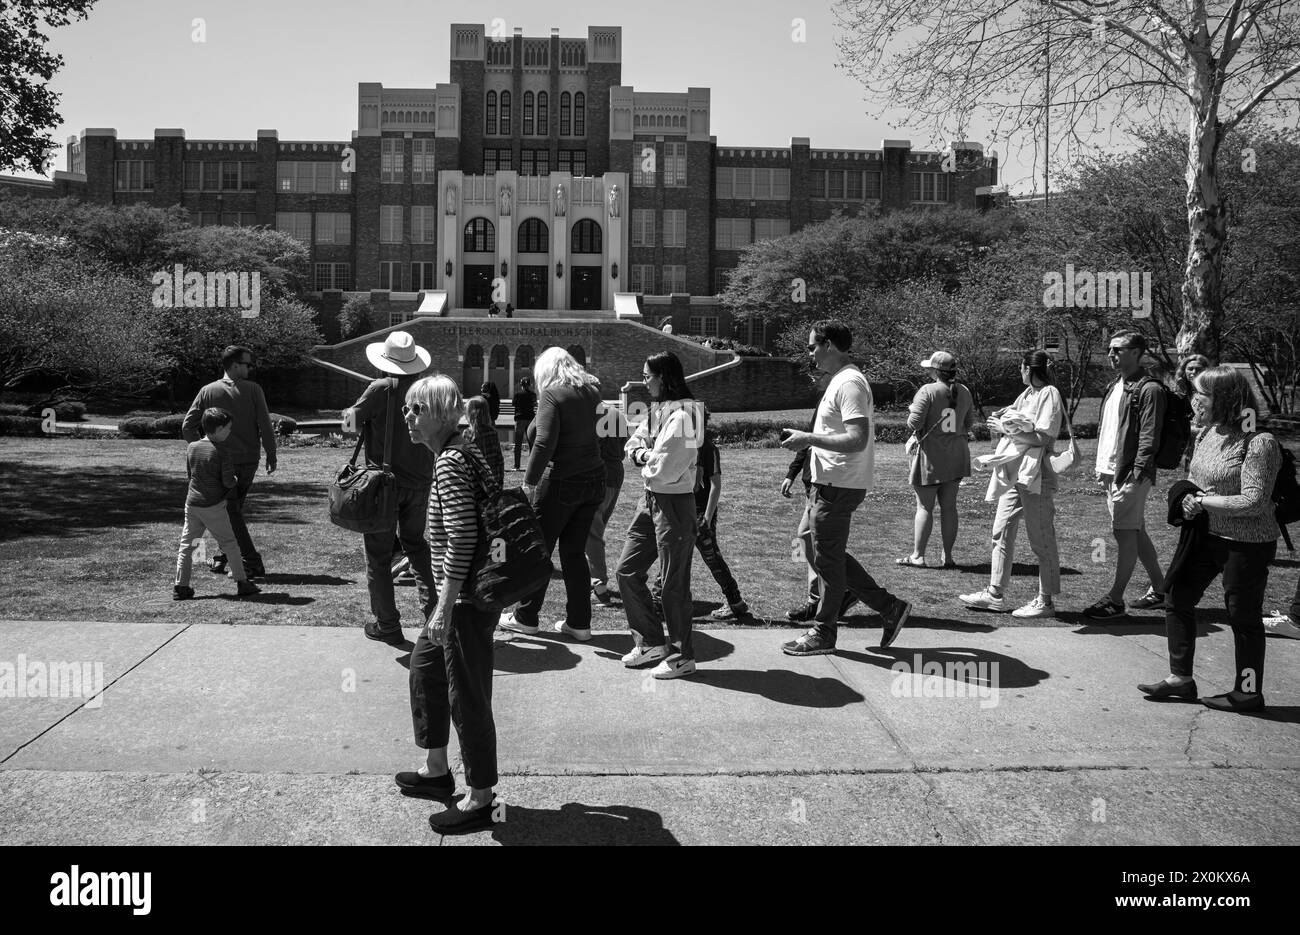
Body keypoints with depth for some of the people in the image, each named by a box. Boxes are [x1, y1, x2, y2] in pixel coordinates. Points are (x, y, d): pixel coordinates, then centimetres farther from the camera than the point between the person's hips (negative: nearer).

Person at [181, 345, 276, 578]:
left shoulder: (208, 391, -1)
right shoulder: (253, 389, -5)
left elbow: (188, 427, -1)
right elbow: (265, 426, -9)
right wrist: (271, 455, 0)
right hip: (249, 460, 1)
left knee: (230, 512, 3)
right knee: (234, 509, 17)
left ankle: (253, 562, -5)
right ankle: (222, 558, 23)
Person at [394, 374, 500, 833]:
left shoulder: (450, 464, -19)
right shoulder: (464, 454, 11)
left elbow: (462, 539, -24)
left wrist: (445, 606, -21)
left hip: (466, 596, -11)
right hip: (465, 592, 11)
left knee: (467, 693, 0)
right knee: (425, 664, 23)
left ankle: (480, 799, 13)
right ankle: (436, 769, 37)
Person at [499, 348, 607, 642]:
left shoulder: (551, 394, -10)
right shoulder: (591, 392, 8)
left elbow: (544, 443, -18)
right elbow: (590, 434, 6)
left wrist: (530, 482, -13)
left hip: (563, 482, -6)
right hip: (594, 480, 6)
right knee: (575, 551, 13)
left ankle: (526, 617, 17)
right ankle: (579, 622, 15)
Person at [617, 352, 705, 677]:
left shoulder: (682, 415, -19)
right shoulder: (657, 410, 10)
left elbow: (665, 469, -23)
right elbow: (633, 445, 17)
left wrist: (646, 466, -3)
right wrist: (643, 455, -5)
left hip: (674, 503, -9)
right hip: (650, 500, 9)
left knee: (673, 583, 0)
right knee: (627, 571, 11)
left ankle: (682, 656, 15)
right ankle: (651, 642, 24)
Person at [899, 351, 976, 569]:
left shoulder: (927, 391, -14)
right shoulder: (964, 392, 5)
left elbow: (914, 424, -17)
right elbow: (969, 424, 13)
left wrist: (911, 412, 3)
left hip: (931, 455, -5)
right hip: (956, 456, 5)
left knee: (925, 507, 0)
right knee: (949, 506, 10)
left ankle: (917, 555, 3)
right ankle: (948, 556, 14)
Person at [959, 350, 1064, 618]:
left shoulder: (1050, 395, -8)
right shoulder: (1026, 394, 18)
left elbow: (1042, 437, -16)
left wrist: (1007, 429, -12)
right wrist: (1000, 424, -4)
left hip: (1034, 474, -9)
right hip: (1011, 472, 9)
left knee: (1041, 540, -1)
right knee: (1002, 533, 10)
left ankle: (1045, 601, 6)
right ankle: (995, 595, 16)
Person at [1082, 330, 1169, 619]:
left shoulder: (1149, 389, -11)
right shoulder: (1115, 387, 17)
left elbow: (1149, 437, -16)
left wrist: (1138, 472, -21)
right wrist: (1101, 466, 17)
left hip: (1131, 475, -9)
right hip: (1111, 471, 9)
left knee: (1125, 533, -6)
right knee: (1135, 531, 15)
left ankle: (1114, 600, -3)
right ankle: (1160, 589, 28)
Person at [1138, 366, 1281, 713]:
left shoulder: (1257, 442, -21)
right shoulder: (1206, 433, 4)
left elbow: (1253, 503, -25)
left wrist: (1202, 501, -18)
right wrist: (1187, 496, -4)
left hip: (1245, 543, -8)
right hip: (1205, 534, 8)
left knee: (1243, 616, 5)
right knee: (1178, 600, 9)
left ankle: (1248, 692, 21)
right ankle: (1180, 677, 21)